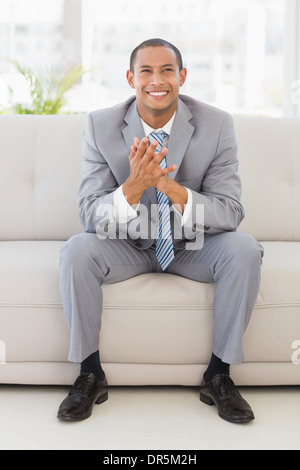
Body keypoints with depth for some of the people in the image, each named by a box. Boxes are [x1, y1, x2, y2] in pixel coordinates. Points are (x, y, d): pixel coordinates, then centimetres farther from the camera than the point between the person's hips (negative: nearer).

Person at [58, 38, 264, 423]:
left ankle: (218, 375, -9)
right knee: (76, 252, -28)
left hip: (191, 245, 0)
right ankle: (90, 374, -7)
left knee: (245, 250, -27)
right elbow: (91, 217, -18)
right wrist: (133, 187, -40)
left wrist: (171, 188, -37)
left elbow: (230, 214, -19)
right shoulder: (101, 125, -13)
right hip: (127, 244, 0)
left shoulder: (217, 125, -14)